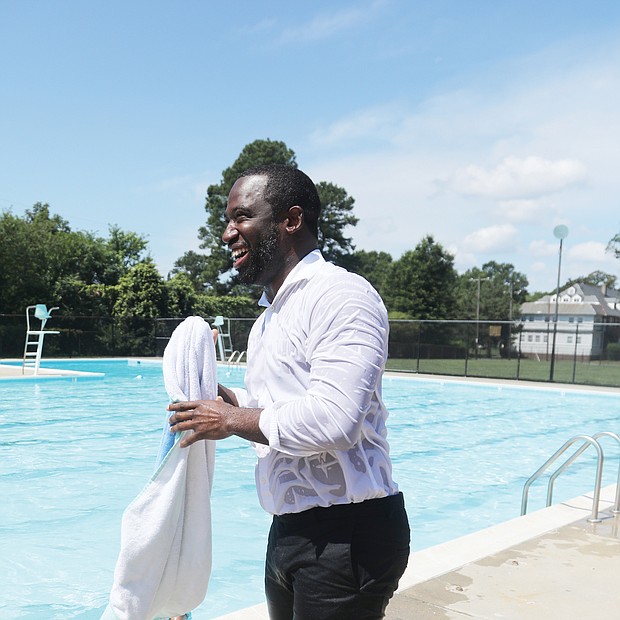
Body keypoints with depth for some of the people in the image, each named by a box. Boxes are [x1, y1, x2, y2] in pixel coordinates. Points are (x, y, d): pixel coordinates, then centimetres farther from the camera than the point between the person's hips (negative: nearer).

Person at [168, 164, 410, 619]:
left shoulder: (342, 295, -18)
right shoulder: (270, 317, 14)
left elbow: (332, 420, -29)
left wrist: (233, 420, -16)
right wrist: (220, 397, 3)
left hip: (347, 536, -9)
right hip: (289, 530, 9)